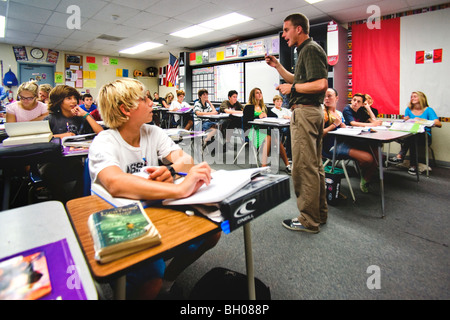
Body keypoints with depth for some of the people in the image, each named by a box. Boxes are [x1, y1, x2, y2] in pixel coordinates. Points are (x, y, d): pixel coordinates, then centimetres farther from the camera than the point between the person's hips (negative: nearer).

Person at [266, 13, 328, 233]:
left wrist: (291, 88, -13)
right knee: (314, 165, 14)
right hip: (311, 111, 11)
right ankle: (319, 213, 26)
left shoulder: (311, 49, -10)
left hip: (305, 112, -11)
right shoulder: (305, 51, 21)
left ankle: (309, 221, 3)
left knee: (304, 167, -7)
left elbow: (321, 84, -21)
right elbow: (298, 80, 29)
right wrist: (277, 66, 20)